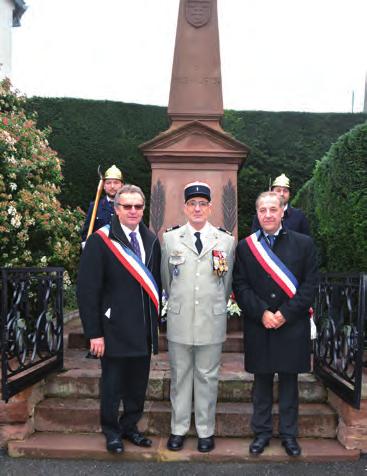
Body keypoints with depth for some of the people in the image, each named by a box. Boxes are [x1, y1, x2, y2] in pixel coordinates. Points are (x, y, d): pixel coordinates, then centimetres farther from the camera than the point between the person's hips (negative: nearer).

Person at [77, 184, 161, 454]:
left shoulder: (151, 240, 5)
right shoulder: (100, 241, -10)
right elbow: (87, 290, -11)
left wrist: (155, 319, 9)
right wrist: (94, 333, -13)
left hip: (144, 330, 5)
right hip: (115, 329, -4)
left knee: (138, 384, 15)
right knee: (112, 385, 11)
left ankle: (130, 426, 36)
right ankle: (112, 432, 32)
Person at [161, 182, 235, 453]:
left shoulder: (226, 241, 1)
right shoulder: (170, 239, 2)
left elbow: (227, 282, 11)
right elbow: (166, 279, 12)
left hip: (212, 321, 0)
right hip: (179, 320, 1)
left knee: (207, 377, 10)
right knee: (180, 375, 12)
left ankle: (206, 431, 25)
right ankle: (179, 429, 27)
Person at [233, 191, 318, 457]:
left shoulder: (304, 244, 1)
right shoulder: (245, 247, 4)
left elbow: (309, 285, -3)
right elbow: (241, 287, 0)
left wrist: (285, 313, -12)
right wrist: (262, 313, -12)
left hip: (292, 326, 0)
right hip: (258, 327, 1)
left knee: (289, 382, 11)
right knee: (262, 383, 11)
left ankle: (289, 434, 27)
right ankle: (262, 432, 26)